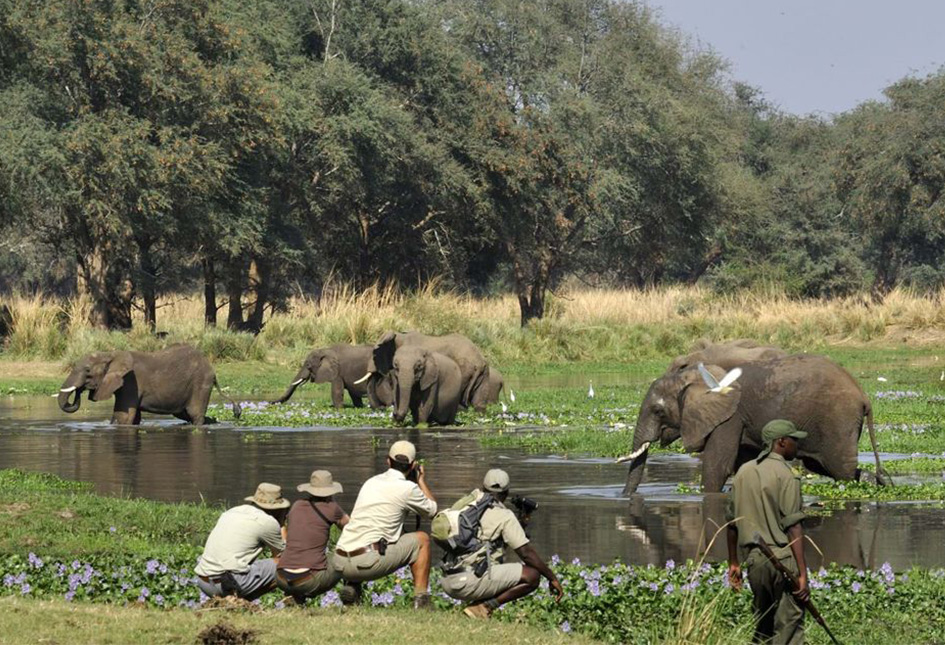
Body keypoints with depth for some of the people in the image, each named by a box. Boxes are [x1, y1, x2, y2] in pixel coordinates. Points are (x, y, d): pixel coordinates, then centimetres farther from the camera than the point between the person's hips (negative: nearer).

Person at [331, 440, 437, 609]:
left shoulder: (371, 482, 19)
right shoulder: (408, 488, 0)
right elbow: (432, 510, 18)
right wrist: (422, 481, 35)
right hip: (368, 562, -6)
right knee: (421, 539, 14)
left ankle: (351, 587, 14)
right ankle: (420, 600, 9)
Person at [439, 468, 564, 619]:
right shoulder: (504, 516, -2)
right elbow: (527, 553, -4)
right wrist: (553, 578, 5)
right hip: (470, 580, -8)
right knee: (532, 576, -6)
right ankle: (484, 607, -12)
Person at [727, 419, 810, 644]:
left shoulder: (744, 472, 11)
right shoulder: (784, 474, -9)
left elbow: (733, 522, 15)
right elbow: (793, 527, -14)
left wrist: (733, 563, 23)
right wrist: (803, 573, -16)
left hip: (754, 558, 7)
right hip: (783, 558, -7)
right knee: (789, 627, -6)